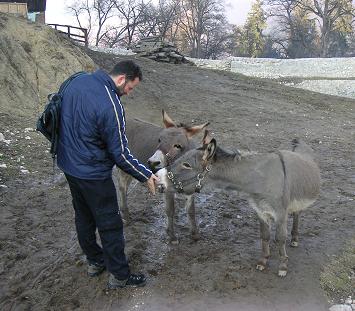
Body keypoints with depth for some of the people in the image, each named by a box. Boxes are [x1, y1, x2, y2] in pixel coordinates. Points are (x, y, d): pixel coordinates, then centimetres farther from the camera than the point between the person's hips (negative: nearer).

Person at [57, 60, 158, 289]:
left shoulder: (78, 81, -2)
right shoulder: (111, 107, -27)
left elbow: (64, 116, 12)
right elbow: (120, 154, -21)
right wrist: (146, 176, -9)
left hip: (68, 164, 9)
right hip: (92, 173, -9)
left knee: (83, 216, 22)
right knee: (110, 225, 7)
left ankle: (95, 261, 41)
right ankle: (119, 275, 22)